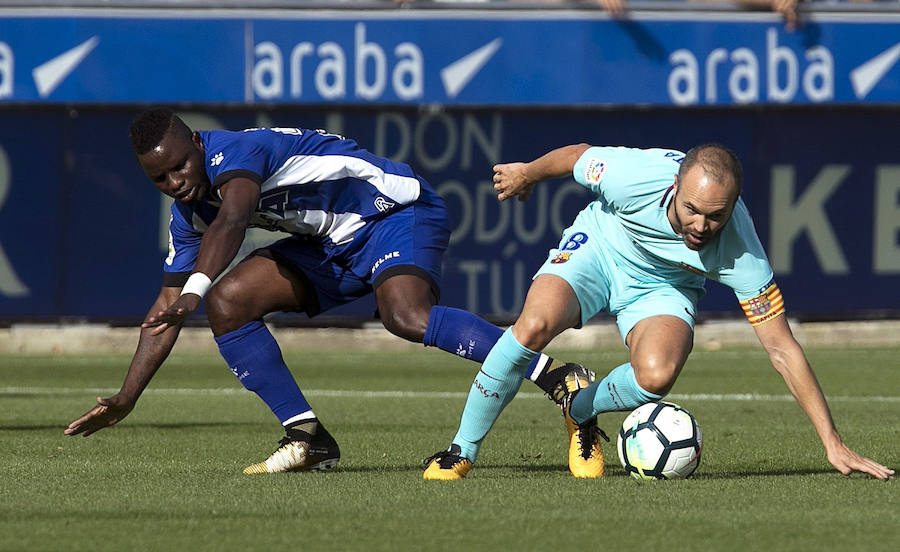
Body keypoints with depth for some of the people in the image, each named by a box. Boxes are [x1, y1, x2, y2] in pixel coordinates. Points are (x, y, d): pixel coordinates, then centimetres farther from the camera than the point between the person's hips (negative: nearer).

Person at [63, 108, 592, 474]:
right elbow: (166, 312, 9)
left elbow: (231, 220, -45)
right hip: (333, 249, 9)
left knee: (407, 317, -36)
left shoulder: (233, 152, -23)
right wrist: (126, 399, 4)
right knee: (228, 302, -5)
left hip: (397, 209, -9)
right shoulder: (188, 213, 3)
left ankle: (558, 378, -41)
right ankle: (309, 439, -4)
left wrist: (194, 289, -59)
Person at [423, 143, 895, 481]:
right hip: (597, 246, 0)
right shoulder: (634, 175, -36)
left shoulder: (739, 252, -33)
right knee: (534, 326, -30)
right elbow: (576, 156, -11)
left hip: (662, 287, 0)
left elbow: (782, 349, -27)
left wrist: (833, 444, -28)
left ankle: (580, 410, 5)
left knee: (656, 376, -31)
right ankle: (462, 451, -10)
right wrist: (526, 174, 10)